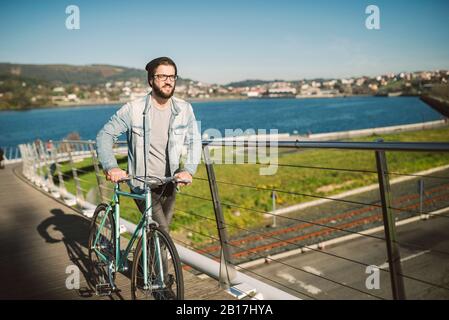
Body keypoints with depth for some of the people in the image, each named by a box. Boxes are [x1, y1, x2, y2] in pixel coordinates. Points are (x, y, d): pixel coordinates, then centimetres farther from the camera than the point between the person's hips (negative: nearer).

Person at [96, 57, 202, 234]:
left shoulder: (184, 109, -3)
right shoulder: (133, 109, -12)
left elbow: (194, 141, -2)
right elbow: (105, 135, -9)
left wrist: (188, 170, -20)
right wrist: (111, 167, -24)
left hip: (169, 184, 4)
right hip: (143, 186, -4)